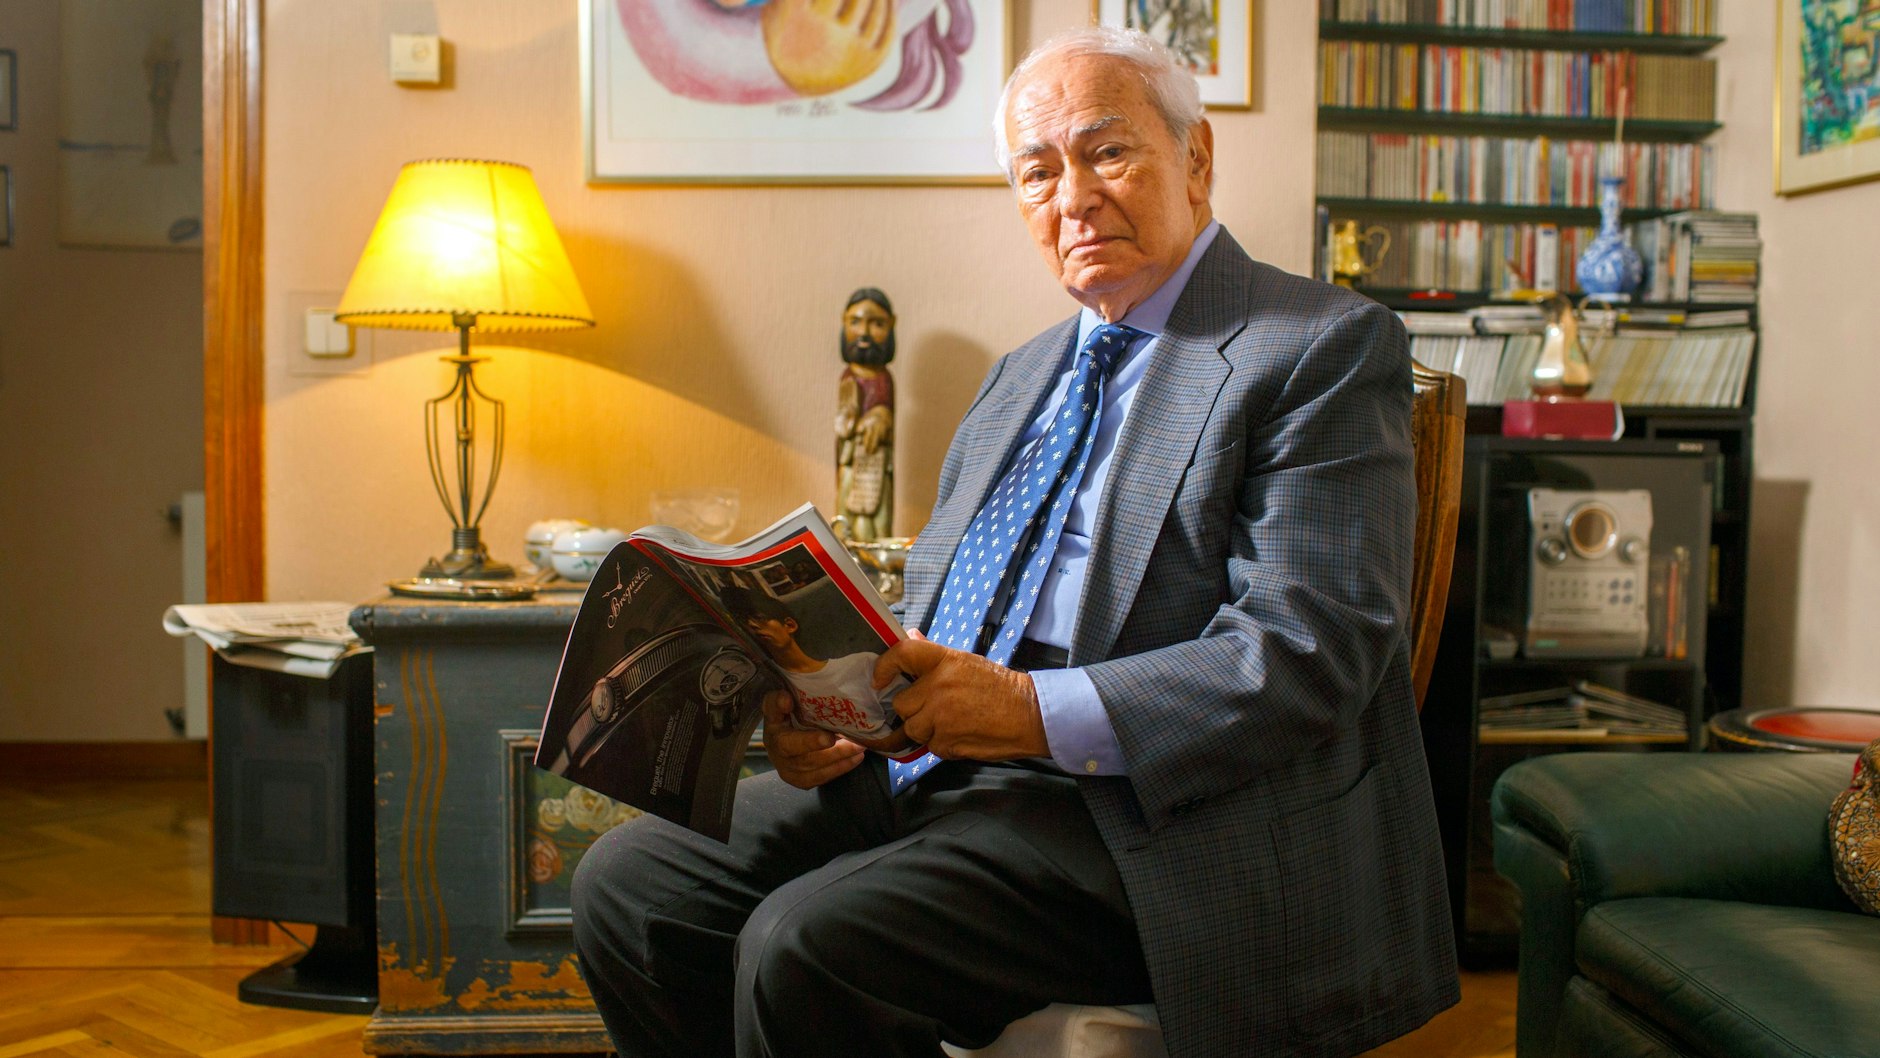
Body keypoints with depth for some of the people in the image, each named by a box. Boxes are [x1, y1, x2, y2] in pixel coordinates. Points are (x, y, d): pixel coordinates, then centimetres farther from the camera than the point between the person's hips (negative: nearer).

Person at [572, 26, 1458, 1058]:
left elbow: (1308, 649, -15)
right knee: (628, 880, -4)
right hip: (928, 765, 8)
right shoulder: (1020, 375, 21)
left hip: (1136, 808, -7)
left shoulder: (1325, 348, -5)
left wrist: (1037, 711, -24)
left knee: (809, 944, -27)